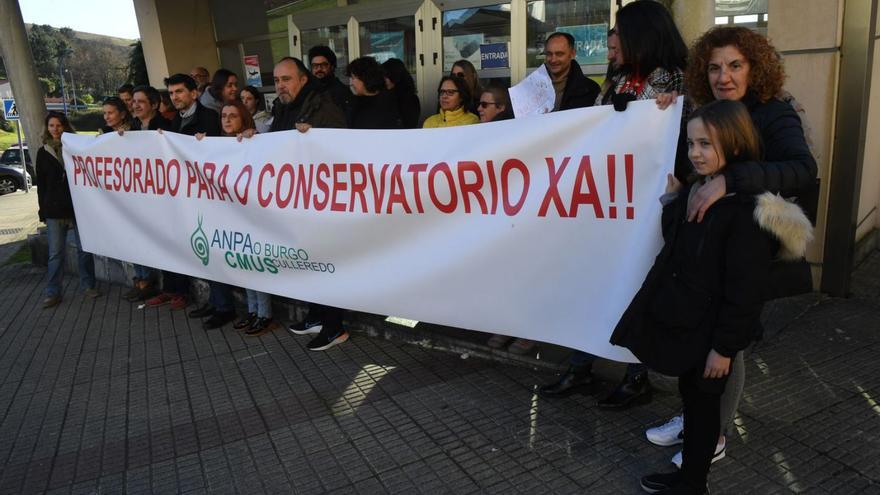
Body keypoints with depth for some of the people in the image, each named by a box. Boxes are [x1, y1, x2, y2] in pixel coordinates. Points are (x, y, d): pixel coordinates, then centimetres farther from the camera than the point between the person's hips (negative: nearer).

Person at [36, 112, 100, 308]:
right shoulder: (43, 152, 9)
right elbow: (41, 183, 11)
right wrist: (42, 209, 5)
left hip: (79, 206, -1)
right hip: (54, 209, 1)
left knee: (84, 248, 6)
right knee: (56, 253, 3)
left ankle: (89, 285, 18)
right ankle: (52, 292, 9)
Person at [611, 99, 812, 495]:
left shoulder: (748, 207, -21)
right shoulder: (696, 188, 5)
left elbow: (745, 288, -20)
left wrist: (724, 346, -17)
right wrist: (673, 201, 4)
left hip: (711, 330, -8)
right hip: (683, 319, 8)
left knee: (702, 403, 9)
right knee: (690, 397, 19)